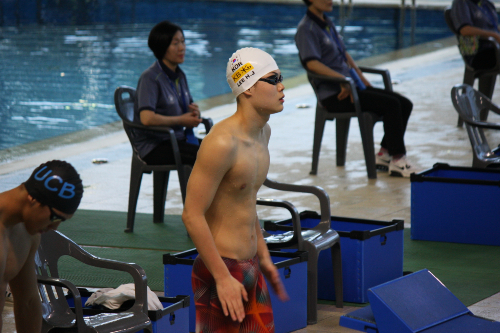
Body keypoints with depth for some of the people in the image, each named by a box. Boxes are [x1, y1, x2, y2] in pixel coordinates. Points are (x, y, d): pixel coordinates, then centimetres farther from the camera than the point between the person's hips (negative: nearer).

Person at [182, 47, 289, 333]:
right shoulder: (222, 143, -21)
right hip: (222, 268, -9)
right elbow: (192, 215, -22)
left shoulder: (263, 132, 8)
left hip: (251, 267, 9)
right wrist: (223, 277, -21)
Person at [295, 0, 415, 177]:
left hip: (350, 87, 9)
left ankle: (384, 154, 5)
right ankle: (397, 160, -16)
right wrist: (342, 79, -28)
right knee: (391, 104, -22)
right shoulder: (306, 29, -10)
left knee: (405, 104, -2)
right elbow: (311, 63, -23)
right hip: (334, 95, -9)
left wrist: (364, 81, 19)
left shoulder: (327, 24, 20)